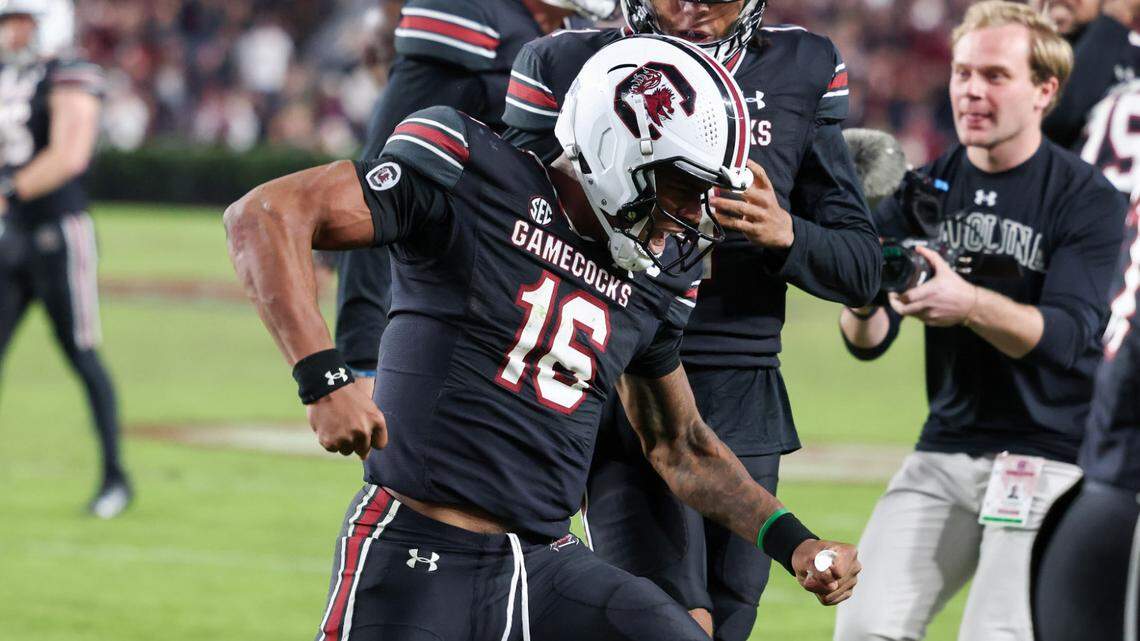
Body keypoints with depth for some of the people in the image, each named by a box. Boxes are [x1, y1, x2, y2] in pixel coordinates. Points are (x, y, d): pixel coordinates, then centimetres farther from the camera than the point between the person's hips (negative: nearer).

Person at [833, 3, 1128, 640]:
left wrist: (970, 304, -37)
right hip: (945, 450, 5)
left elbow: (1067, 336, -19)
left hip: (1051, 454, -5)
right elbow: (868, 342, 2)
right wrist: (861, 303, -22)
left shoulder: (1089, 200, -6)